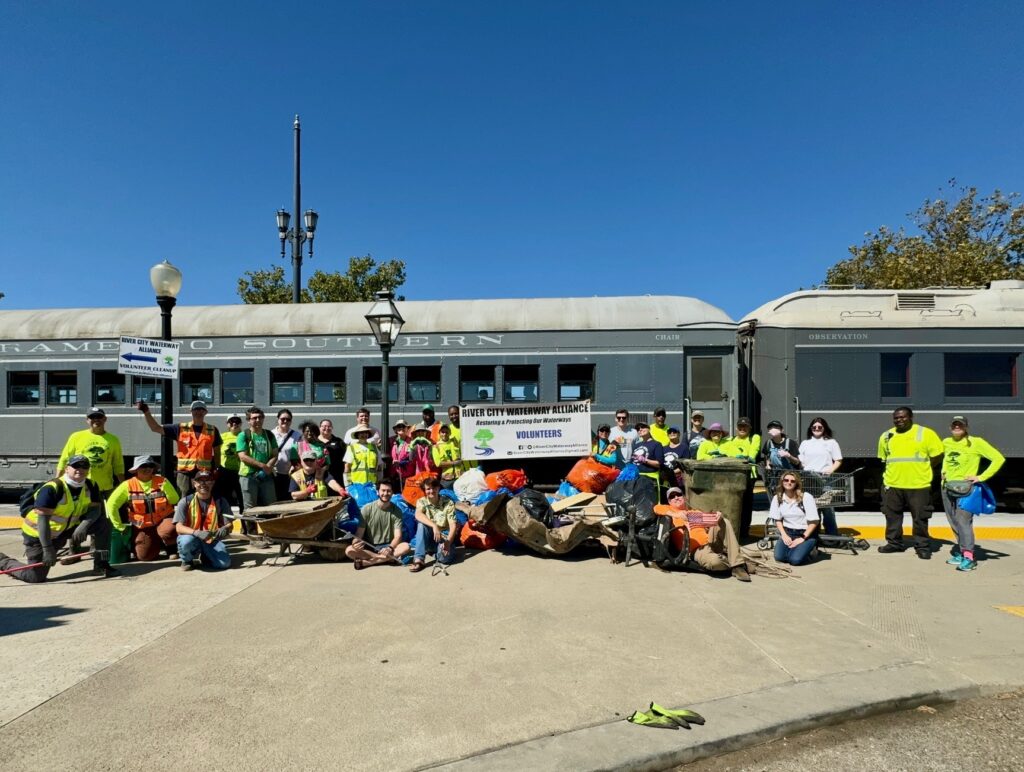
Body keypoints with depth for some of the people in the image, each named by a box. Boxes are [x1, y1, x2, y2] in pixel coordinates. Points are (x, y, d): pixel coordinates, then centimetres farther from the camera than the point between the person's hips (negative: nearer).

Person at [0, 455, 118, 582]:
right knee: (35, 576, -6)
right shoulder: (52, 488, -26)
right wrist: (47, 549, -29)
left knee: (103, 524, -10)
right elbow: (43, 519, -27)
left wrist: (83, 525, -30)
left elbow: (95, 509, -8)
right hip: (38, 534, -6)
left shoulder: (90, 486, -7)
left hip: (66, 528, 6)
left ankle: (100, 566, -5)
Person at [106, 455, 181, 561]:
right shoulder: (128, 485, -7)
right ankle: (157, 542, 26)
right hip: (142, 526, 1)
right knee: (145, 555, -10)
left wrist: (166, 487, -25)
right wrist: (119, 526, -4)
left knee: (169, 531, -35)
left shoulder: (161, 481, -5)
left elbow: (174, 500, -8)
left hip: (163, 519, -1)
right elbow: (111, 505, -5)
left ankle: (172, 548, 0)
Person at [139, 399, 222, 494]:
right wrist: (146, 412, -8)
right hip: (184, 474, 0)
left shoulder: (213, 430, 6)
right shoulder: (180, 428, 5)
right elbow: (156, 428, 3)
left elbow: (217, 452, 10)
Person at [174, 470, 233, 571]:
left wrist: (225, 529, -27)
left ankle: (204, 557, 13)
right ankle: (187, 560, -1)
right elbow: (179, 527, -14)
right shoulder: (186, 501, -7)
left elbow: (229, 525, -1)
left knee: (225, 563, -22)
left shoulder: (220, 502, -1)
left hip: (212, 540, 2)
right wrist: (197, 533, -32)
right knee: (186, 541, -37)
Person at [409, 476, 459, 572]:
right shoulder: (421, 501, -4)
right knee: (421, 524, -29)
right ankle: (419, 559, -30)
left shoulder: (448, 503, -7)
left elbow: (453, 525, -13)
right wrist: (434, 526, -43)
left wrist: (448, 542, -31)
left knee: (446, 557, -33)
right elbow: (418, 515, -27)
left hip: (445, 536, -1)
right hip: (429, 539, 2)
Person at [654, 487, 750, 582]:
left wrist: (718, 516, -7)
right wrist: (675, 515, -19)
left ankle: (737, 565, -17)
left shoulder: (696, 512, 28)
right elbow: (657, 508, -6)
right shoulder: (669, 510, 15)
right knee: (714, 561, -37)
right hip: (697, 549, -6)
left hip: (710, 542, 6)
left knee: (724, 522, -15)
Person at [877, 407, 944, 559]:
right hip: (892, 484, 4)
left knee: (920, 518, 4)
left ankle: (922, 546, 17)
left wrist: (921, 468, 1)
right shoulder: (886, 436, 8)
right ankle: (894, 543, 25)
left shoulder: (925, 433, -5)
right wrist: (898, 469, 13)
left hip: (918, 485, -4)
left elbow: (937, 456, -4)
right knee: (892, 515, 12)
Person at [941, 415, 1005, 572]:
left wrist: (981, 477, -13)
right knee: (954, 522, 9)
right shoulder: (946, 442, 9)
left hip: (965, 488, -6)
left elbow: (999, 458, -10)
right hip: (947, 487, 6)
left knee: (962, 520, -15)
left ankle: (968, 557, -15)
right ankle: (960, 552, 20)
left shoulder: (975, 442, -8)